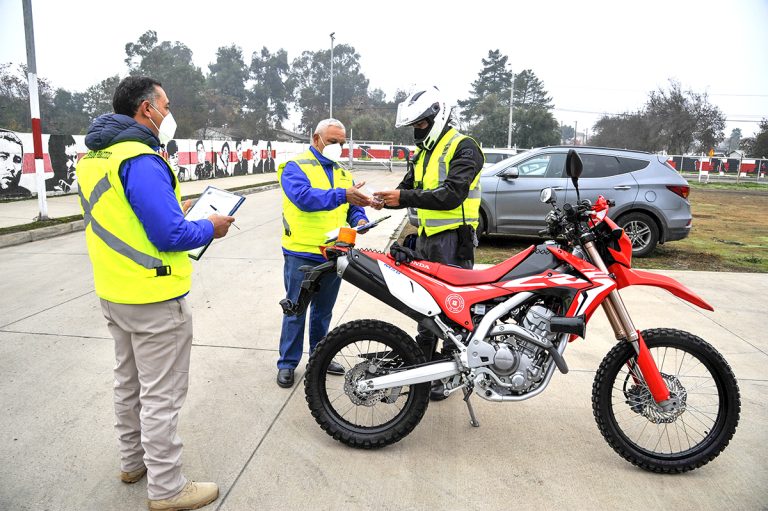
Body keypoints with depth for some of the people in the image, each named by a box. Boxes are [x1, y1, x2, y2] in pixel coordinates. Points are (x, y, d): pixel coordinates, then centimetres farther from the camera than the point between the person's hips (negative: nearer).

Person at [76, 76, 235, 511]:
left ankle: (133, 460, 39)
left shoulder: (93, 157, 9)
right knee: (162, 395, 2)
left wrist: (171, 210, 13)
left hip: (114, 293, 10)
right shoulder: (141, 161, -22)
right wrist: (210, 228, -8)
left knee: (129, 383, 22)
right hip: (154, 299, -10)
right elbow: (171, 236, -25)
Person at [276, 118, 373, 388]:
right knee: (296, 311, 3)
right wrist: (341, 195, -37)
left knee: (323, 311, 18)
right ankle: (287, 363, 17)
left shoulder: (343, 173, 15)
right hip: (302, 254, -6)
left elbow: (352, 205, 13)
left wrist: (360, 218, -11)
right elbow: (303, 197, -27)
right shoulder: (295, 167, -8)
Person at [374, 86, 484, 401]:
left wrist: (405, 197, -27)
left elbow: (452, 194, -23)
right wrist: (389, 198, -6)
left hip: (453, 238, -9)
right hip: (426, 236, 9)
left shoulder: (463, 148, -11)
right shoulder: (423, 153, 18)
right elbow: (410, 189, 16)